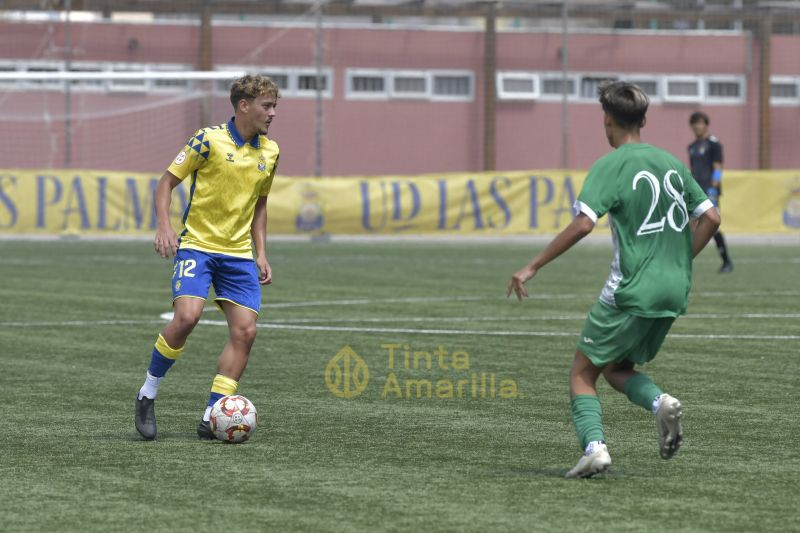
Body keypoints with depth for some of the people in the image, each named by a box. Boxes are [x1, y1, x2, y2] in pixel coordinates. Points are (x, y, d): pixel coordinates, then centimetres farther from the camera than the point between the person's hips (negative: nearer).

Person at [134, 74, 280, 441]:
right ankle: (147, 395, -4)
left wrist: (261, 255, 15)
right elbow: (167, 182, -3)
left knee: (245, 331, -6)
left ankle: (211, 418, 1)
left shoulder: (269, 151, 9)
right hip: (196, 245, -6)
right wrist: (164, 228, -17)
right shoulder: (209, 140, -9)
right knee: (187, 315, -24)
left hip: (239, 254, 6)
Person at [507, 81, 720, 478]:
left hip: (630, 292, -6)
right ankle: (661, 402, -7)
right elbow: (711, 217, 11)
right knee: (617, 369, 21)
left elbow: (582, 224, -19)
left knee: (582, 373, 5)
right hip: (674, 293, 6)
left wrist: (532, 267, -15)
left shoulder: (611, 166, -8)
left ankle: (594, 446, -16)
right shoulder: (671, 163, 12)